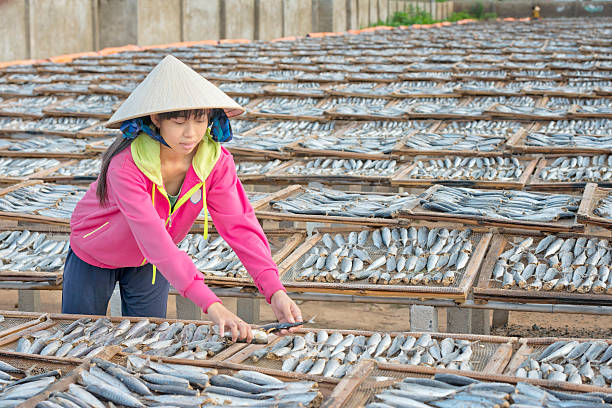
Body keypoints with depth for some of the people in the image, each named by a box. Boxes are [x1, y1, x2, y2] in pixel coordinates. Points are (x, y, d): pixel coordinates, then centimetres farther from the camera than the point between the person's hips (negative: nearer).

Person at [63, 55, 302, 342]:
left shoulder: (215, 160, -25)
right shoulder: (126, 166, -39)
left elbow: (239, 224, -29)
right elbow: (154, 238, -48)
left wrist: (275, 291, -44)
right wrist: (211, 305, -58)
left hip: (149, 264, 3)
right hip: (94, 256, -3)